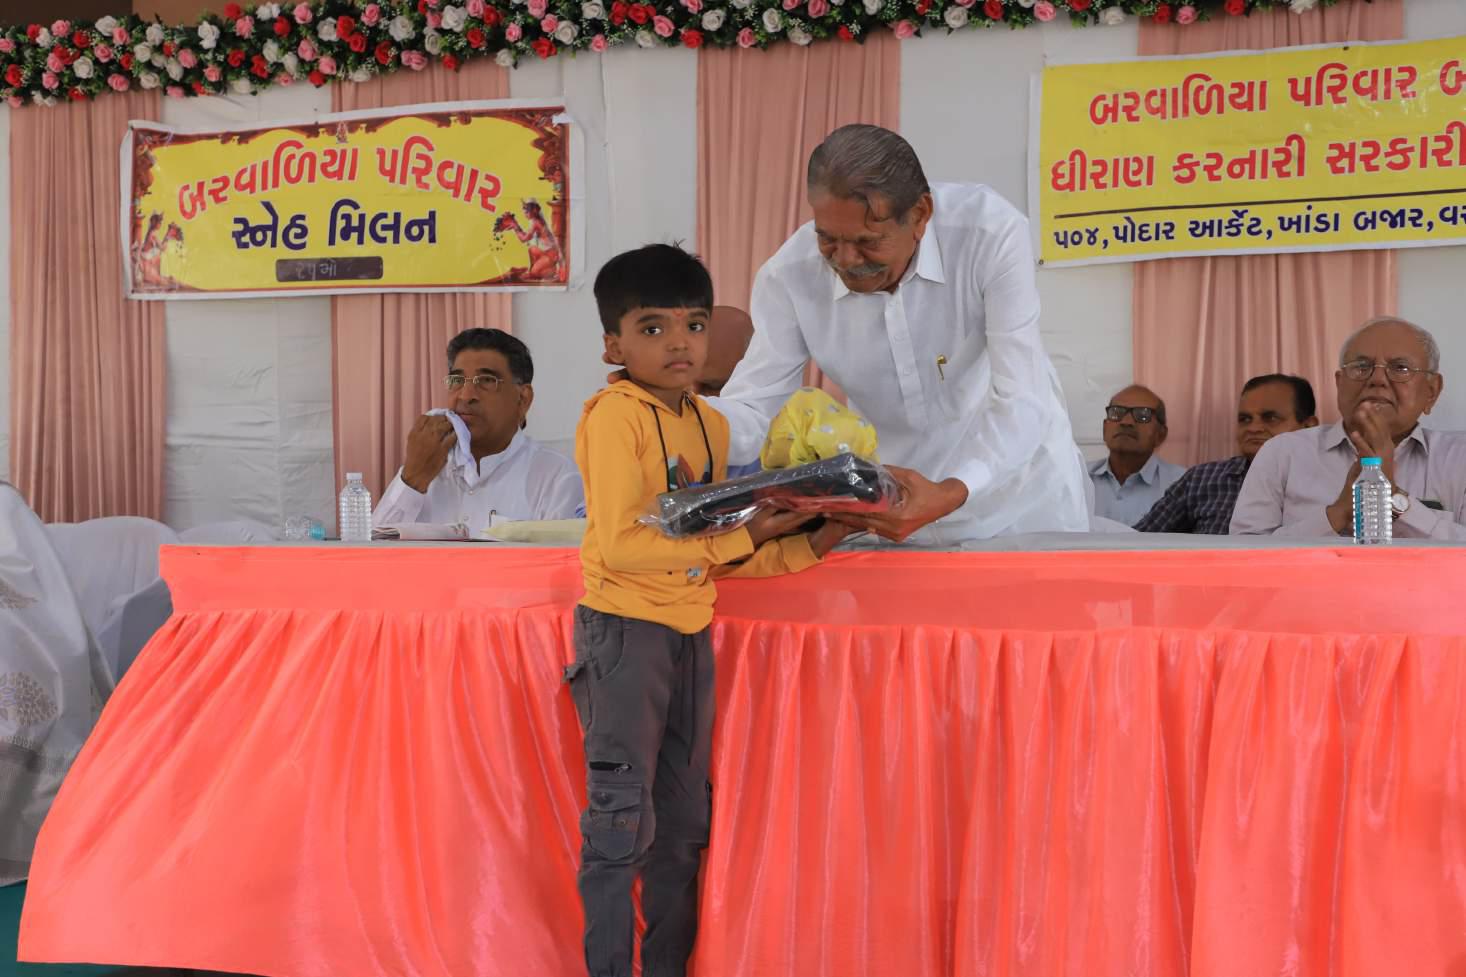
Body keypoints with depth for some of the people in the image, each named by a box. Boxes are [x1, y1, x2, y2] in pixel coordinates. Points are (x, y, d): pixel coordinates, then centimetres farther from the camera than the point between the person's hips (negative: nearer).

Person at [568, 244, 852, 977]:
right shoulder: (615, 416, -14)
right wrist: (742, 539, -19)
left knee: (684, 823, 14)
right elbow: (623, 544, -23)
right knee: (622, 819, -1)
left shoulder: (711, 423, 9)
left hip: (690, 633, 8)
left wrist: (806, 545, -1)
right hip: (625, 628, -8)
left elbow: (715, 551, 11)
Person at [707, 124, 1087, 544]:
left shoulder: (991, 233, -28)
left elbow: (1020, 401, -30)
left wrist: (951, 495, -46)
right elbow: (750, 409, -16)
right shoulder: (788, 277, -20)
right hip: (890, 498, 2)